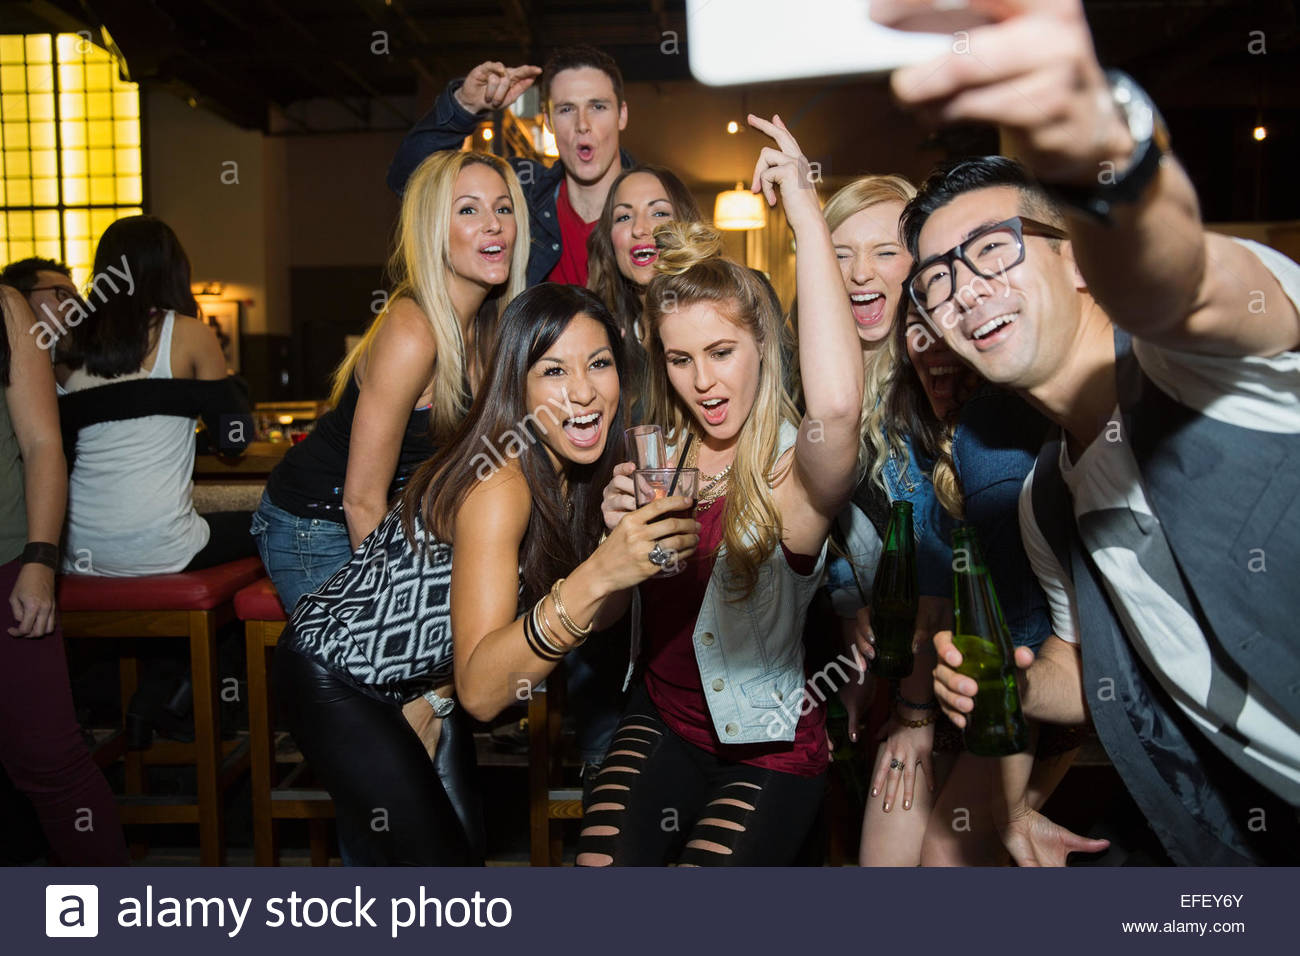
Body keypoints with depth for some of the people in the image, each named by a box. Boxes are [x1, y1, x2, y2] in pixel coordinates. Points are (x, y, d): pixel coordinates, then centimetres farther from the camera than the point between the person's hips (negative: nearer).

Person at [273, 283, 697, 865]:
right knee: (434, 856, -1)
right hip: (334, 671, -7)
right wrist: (596, 575, -49)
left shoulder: (577, 472, -8)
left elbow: (591, 617, 1)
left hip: (424, 680, 8)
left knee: (466, 841, 16)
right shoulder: (498, 484, -33)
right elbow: (480, 691, -40)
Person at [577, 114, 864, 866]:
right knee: (601, 861, -14)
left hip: (769, 754, -4)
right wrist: (619, 534, -20)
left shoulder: (792, 473, -20)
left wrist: (806, 208, -38)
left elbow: (838, 403, -46)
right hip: (664, 724, 4)